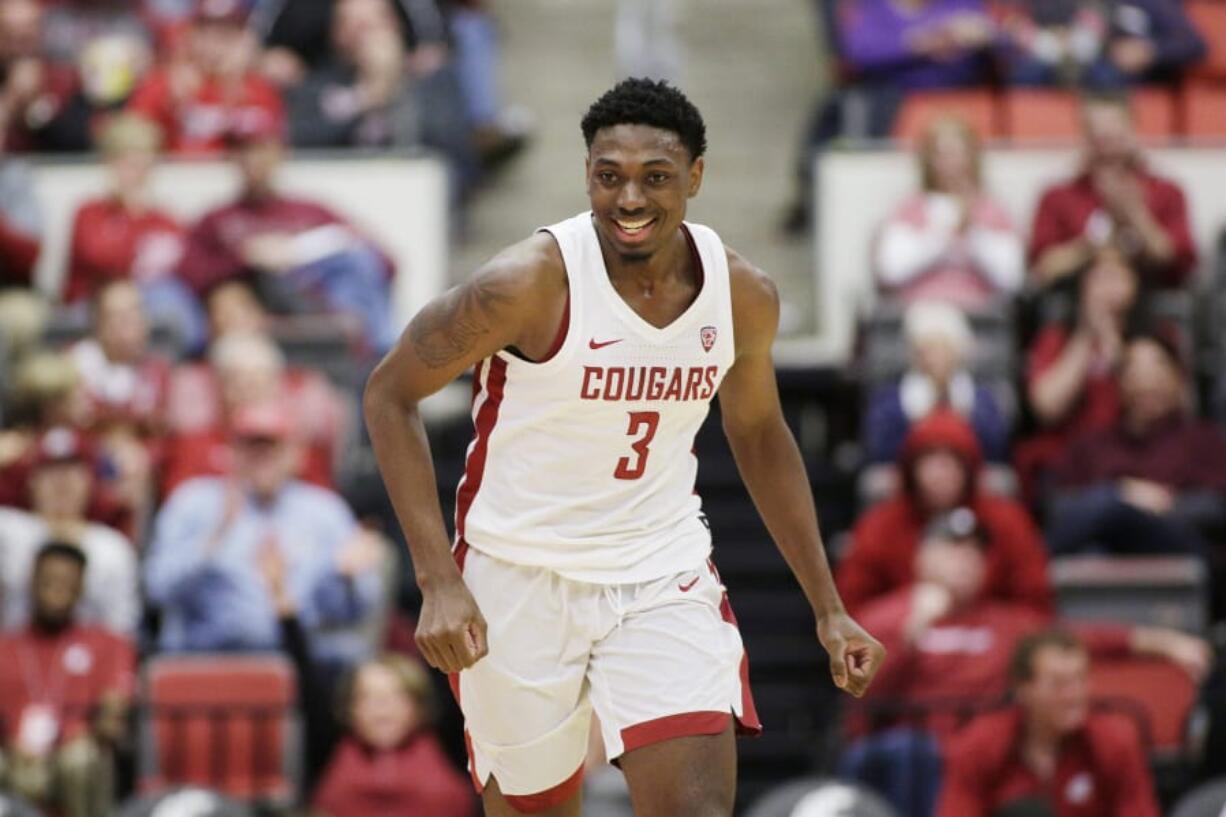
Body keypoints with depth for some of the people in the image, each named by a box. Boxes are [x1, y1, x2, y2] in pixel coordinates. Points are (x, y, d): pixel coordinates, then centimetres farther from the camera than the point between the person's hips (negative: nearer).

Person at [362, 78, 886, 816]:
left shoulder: (743, 296, -5)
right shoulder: (531, 283, -20)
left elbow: (758, 434, 14)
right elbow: (390, 395, -10)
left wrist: (828, 607, 12)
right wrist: (439, 581, -18)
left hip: (666, 577, 3)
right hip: (522, 580, -3)